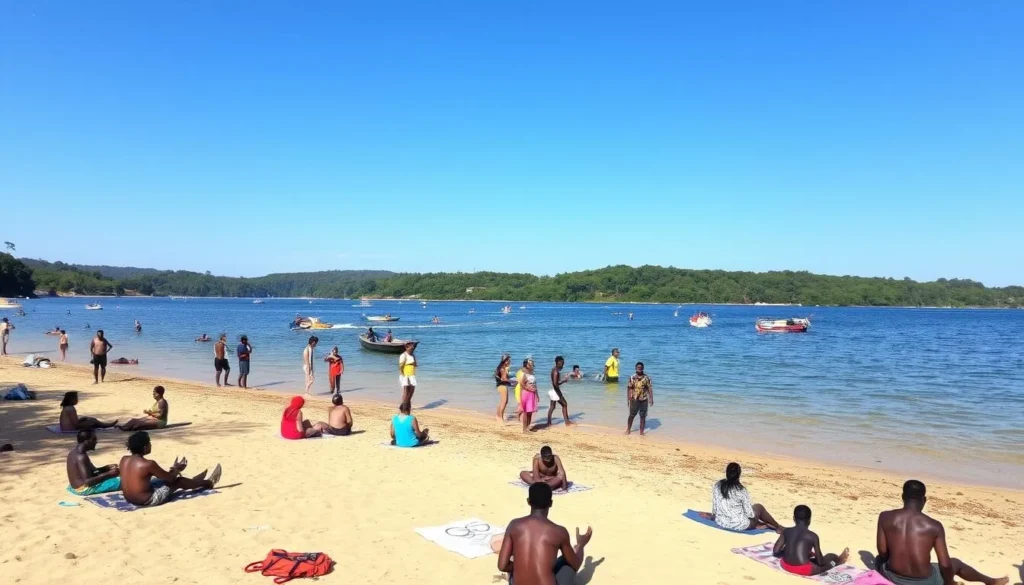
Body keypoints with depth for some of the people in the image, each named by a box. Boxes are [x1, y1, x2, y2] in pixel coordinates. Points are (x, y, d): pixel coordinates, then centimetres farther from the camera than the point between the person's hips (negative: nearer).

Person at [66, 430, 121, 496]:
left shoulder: (73, 452, 8)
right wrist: (109, 474, -24)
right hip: (84, 489, -11)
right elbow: (88, 481, -29)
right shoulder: (81, 457, -23)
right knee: (120, 481, -15)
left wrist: (106, 468, 8)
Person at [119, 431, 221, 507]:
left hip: (129, 498, 8)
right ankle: (209, 483, 34)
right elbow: (169, 478, -8)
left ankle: (194, 482, 50)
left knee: (160, 478, 28)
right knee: (179, 481, 9)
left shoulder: (124, 459, 0)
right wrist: (177, 469, 15)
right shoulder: (149, 464, -22)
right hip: (148, 500, -8)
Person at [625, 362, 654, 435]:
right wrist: (628, 399, -1)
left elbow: (649, 389, -2)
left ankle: (641, 432, 16)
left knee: (643, 416, 6)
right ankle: (628, 430, 24)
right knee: (632, 415, 8)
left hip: (644, 400, 0)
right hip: (634, 399, 0)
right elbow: (629, 389, 1)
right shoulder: (632, 377, -3)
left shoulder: (646, 378, -3)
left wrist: (651, 399, -8)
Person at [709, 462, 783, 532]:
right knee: (759, 507, 20)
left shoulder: (717, 485, -8)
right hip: (738, 525, -5)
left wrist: (713, 516, 22)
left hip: (720, 522, 5)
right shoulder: (741, 491, -21)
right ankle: (778, 527, 37)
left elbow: (714, 505, 4)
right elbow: (749, 513, -13)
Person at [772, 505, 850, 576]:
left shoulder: (786, 531, 2)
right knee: (830, 557, 16)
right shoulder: (813, 536, -6)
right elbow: (820, 562, 0)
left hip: (785, 566, 4)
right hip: (804, 570, -4)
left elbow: (776, 551, 2)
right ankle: (839, 560, 45)